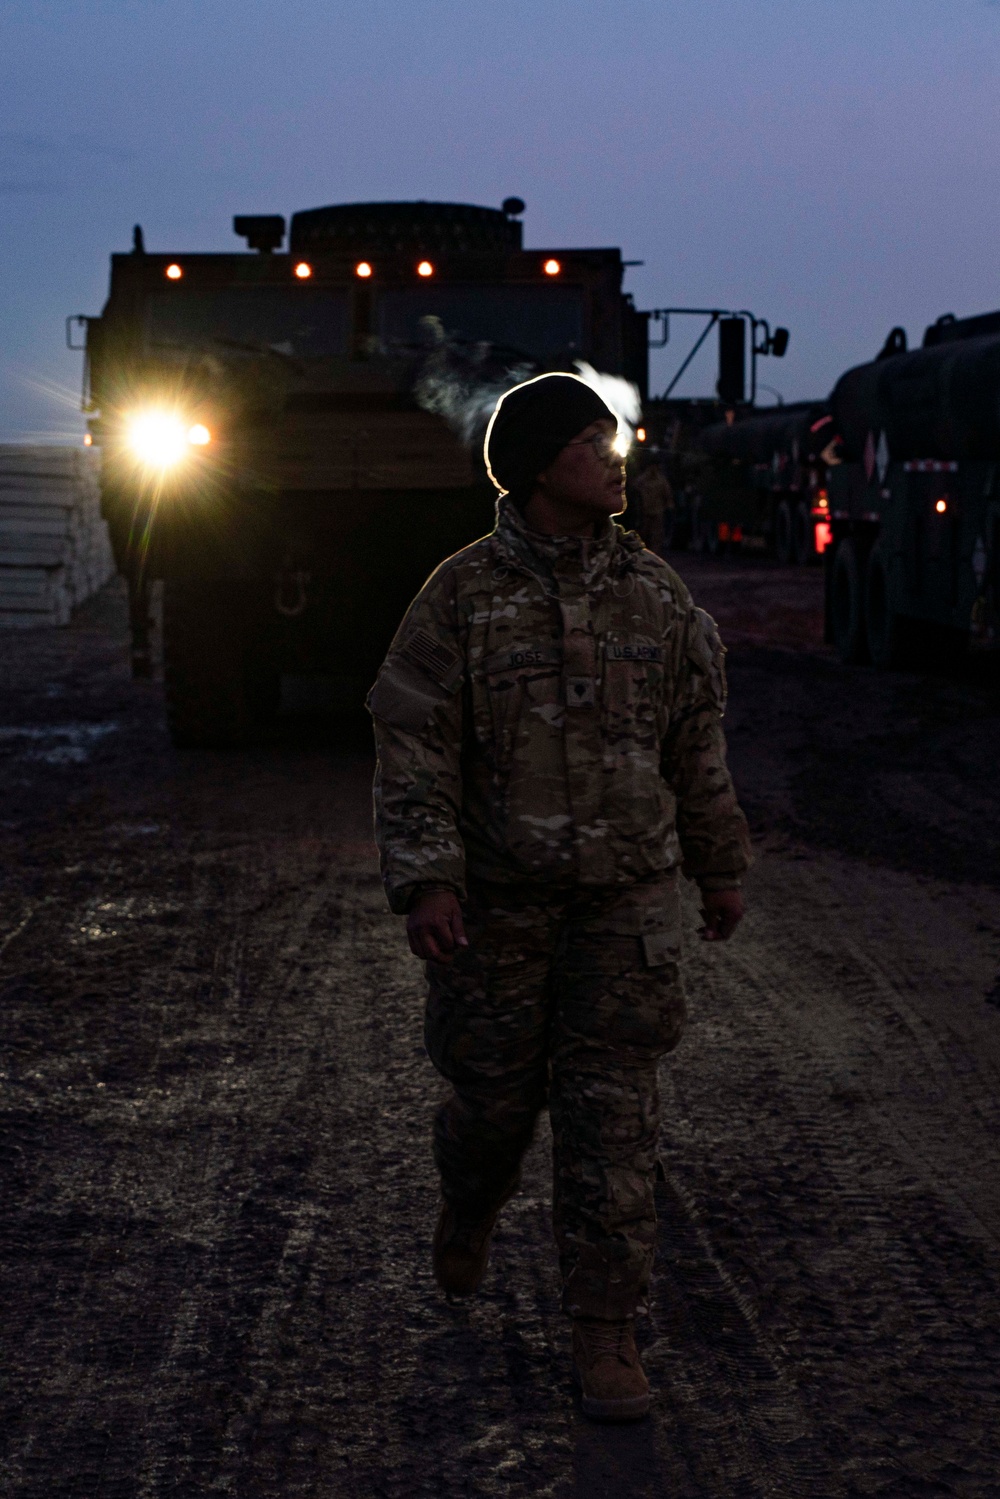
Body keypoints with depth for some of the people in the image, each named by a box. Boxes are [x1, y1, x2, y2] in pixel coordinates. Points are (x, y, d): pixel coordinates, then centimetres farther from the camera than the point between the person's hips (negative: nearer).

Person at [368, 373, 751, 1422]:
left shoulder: (652, 593, -1)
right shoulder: (460, 597, -10)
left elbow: (695, 742, 9)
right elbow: (410, 749, -12)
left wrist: (721, 868, 16)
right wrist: (423, 884, -24)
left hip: (624, 899, 1)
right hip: (498, 899, -1)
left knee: (608, 1112, -3)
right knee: (496, 1091, 11)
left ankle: (604, 1335, 4)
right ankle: (469, 1203, 46)